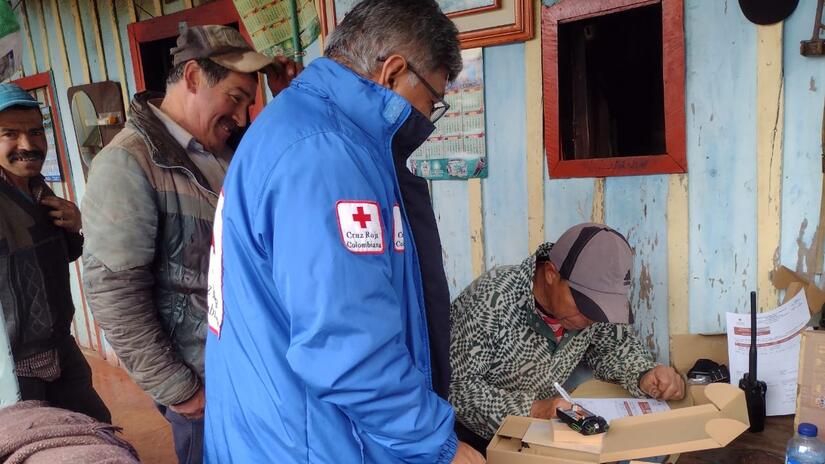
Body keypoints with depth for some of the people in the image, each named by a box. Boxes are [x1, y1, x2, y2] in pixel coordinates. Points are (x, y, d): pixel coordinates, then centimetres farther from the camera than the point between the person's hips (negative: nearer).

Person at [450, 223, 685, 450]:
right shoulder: (492, 299, -28)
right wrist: (531, 409, -35)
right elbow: (456, 385, -26)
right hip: (474, 441, -4)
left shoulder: (591, 296, -11)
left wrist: (645, 376, -13)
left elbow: (615, 343, 7)